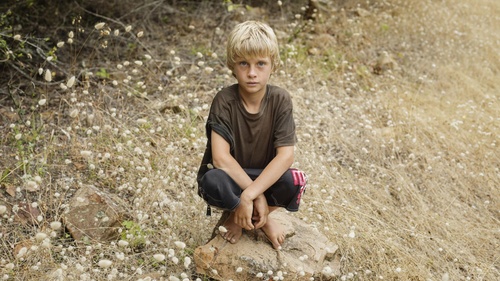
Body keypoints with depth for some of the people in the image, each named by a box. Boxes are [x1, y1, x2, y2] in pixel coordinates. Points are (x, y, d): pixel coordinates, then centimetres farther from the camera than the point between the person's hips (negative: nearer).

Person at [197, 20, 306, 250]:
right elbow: (220, 157, -26)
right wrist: (258, 196, -30)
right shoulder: (224, 100, -19)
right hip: (229, 177, -2)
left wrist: (249, 195, -33)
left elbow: (285, 156, -22)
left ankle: (239, 216, 2)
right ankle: (261, 219, -3)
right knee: (213, 181, -36)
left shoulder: (280, 100, -14)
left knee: (295, 181, -30)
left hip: (265, 177, 2)